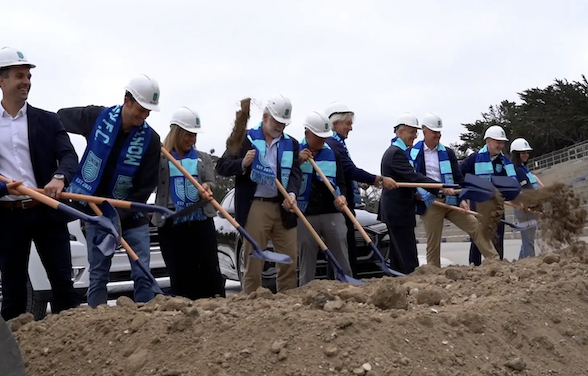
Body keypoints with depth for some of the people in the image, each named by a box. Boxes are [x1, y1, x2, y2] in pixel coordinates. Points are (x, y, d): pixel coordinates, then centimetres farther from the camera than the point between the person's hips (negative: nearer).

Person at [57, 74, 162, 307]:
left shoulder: (150, 139, -11)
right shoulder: (96, 117, -10)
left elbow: (145, 187, -10)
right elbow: (59, 119, 8)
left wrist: (118, 215, -16)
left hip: (131, 215, 0)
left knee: (143, 275, -2)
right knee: (98, 276, 4)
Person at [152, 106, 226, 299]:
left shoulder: (203, 158, 14)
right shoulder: (160, 158, 5)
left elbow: (211, 182, 5)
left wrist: (206, 187, -20)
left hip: (201, 220, 2)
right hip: (171, 224, -2)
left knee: (210, 271, -1)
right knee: (180, 276, 2)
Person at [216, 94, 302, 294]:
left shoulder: (291, 144, 11)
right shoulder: (245, 138, 2)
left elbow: (295, 173, 1)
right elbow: (221, 166, -1)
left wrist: (292, 193, -19)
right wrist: (243, 164, -20)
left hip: (283, 207, 4)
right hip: (255, 207, -4)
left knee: (289, 262, 6)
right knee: (253, 262, 1)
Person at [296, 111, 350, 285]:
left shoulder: (332, 153, 10)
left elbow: (341, 182, 12)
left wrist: (341, 196, -9)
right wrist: (298, 162, -13)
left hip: (332, 213, 2)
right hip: (305, 215, -2)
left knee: (342, 259, 1)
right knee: (306, 263, 4)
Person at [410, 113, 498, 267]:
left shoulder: (448, 153, 9)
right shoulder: (413, 153, 0)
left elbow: (458, 178, 7)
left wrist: (462, 199, -4)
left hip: (451, 201, 3)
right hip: (430, 204, -3)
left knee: (476, 226, -3)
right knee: (432, 243, 1)